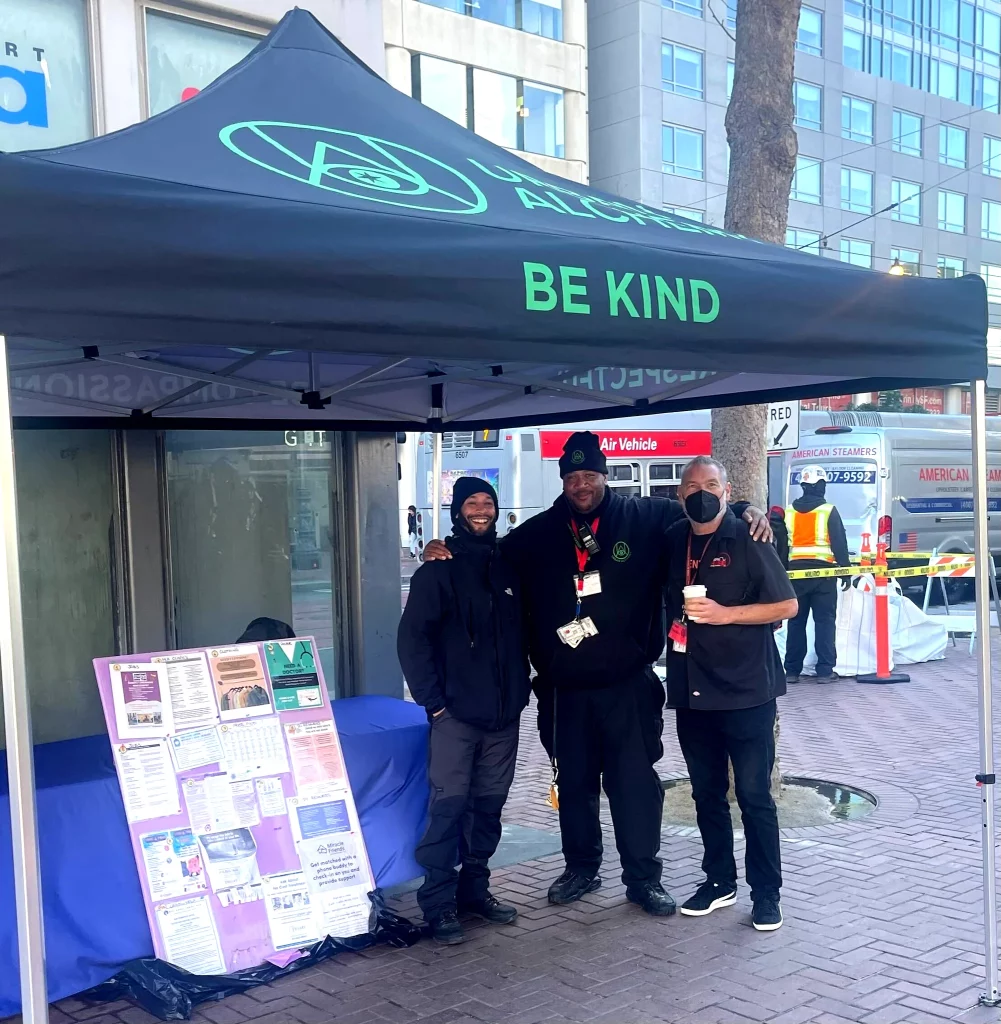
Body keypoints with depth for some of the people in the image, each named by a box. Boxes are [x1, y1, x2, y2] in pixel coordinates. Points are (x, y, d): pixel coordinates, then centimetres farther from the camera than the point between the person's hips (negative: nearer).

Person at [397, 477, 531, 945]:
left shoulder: (508, 567, 12)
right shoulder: (440, 569, -3)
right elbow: (412, 638, -7)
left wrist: (521, 687, 11)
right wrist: (432, 699, -10)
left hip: (504, 713, 5)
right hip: (456, 713, -5)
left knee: (489, 804, 10)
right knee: (449, 805, -6)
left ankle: (475, 889, 23)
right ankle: (439, 903, 2)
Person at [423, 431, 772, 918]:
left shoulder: (645, 518, -1)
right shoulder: (538, 534, 6)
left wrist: (746, 511, -9)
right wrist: (443, 553, 2)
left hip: (628, 684, -2)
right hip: (564, 688, 3)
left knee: (635, 782, 3)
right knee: (574, 782, 14)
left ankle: (643, 877, 18)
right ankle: (581, 867, 32)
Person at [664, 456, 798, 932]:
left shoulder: (748, 540, -7)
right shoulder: (674, 540, 8)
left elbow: (787, 605, -8)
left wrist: (724, 614, -16)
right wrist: (676, 620, 6)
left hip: (746, 691, -5)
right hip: (691, 692, 5)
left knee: (754, 795, 0)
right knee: (707, 793, 14)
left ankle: (766, 893, 12)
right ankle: (719, 881, 28)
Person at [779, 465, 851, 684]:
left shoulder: (789, 512, 7)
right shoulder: (829, 511, -5)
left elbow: (782, 546, 11)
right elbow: (840, 544, -6)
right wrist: (845, 571, 0)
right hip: (823, 571, -4)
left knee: (796, 621, 8)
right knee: (825, 620, 0)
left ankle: (792, 670, 9)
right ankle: (825, 670, -3)